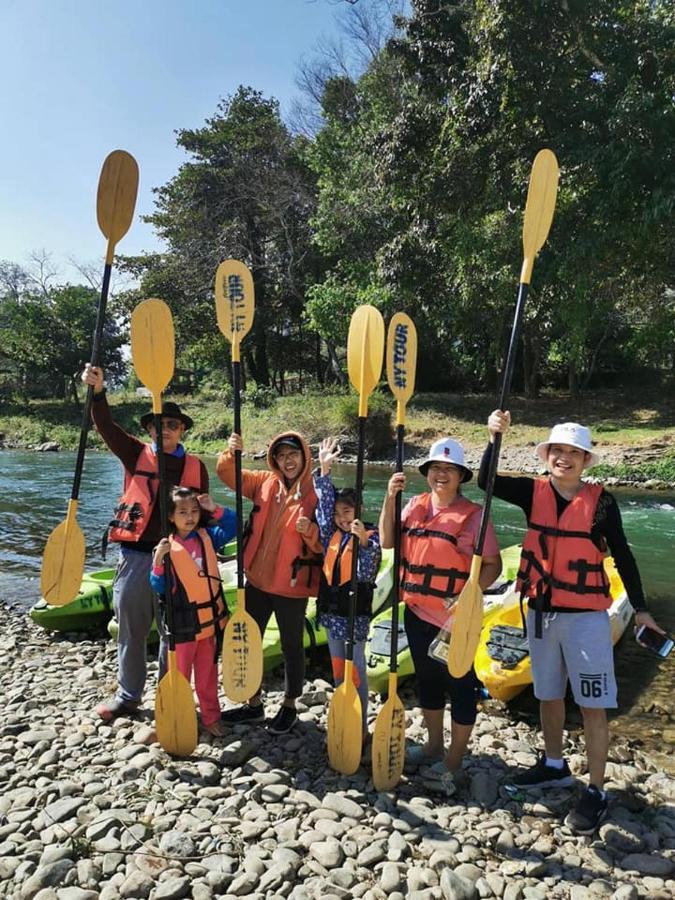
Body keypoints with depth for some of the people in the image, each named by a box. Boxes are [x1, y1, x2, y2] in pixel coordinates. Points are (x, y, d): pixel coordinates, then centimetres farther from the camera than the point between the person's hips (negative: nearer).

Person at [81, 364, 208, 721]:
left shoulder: (195, 466, 5)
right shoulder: (137, 454, 4)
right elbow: (106, 427, -10)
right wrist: (98, 391, -24)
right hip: (135, 554, 0)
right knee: (130, 630, 12)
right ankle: (128, 696, 29)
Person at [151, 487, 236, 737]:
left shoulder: (208, 537, -1)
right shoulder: (167, 547, -12)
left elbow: (233, 526, 3)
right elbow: (160, 588, -14)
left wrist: (215, 509, -11)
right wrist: (158, 561, -31)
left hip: (210, 619, 4)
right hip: (183, 623, -4)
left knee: (208, 673, 17)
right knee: (180, 675, 11)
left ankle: (211, 717, 31)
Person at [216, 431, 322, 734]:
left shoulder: (315, 494, -11)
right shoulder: (265, 483, 2)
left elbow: (323, 544, -10)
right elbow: (227, 473, 8)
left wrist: (310, 532, -31)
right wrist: (231, 453, -12)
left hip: (292, 585, -5)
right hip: (257, 580, 5)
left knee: (291, 647, 11)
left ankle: (289, 707, 33)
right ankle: (253, 704, 36)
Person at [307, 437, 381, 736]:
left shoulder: (371, 537, -11)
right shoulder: (331, 534, 5)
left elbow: (366, 574, -22)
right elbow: (324, 501, -1)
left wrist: (363, 541, -36)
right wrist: (324, 469, -10)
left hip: (355, 612, -6)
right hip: (331, 608, 6)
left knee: (356, 669, 3)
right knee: (337, 667, 16)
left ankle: (360, 725, 14)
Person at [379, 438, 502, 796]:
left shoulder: (472, 515, -11)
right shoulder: (415, 505, 4)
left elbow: (493, 564, -10)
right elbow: (387, 541, -2)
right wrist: (390, 498, -10)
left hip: (455, 618, -5)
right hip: (417, 613, 6)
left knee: (460, 685, 6)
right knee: (426, 679, 20)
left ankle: (454, 760, 24)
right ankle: (434, 745, 40)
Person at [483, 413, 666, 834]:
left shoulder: (600, 501, -8)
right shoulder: (534, 492, -1)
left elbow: (623, 556, -2)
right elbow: (487, 482, -12)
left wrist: (640, 609, 0)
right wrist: (495, 437, -24)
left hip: (586, 615, -3)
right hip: (541, 612, 4)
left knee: (593, 705, 3)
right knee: (549, 694, 19)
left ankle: (596, 792, 18)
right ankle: (554, 766, 39)